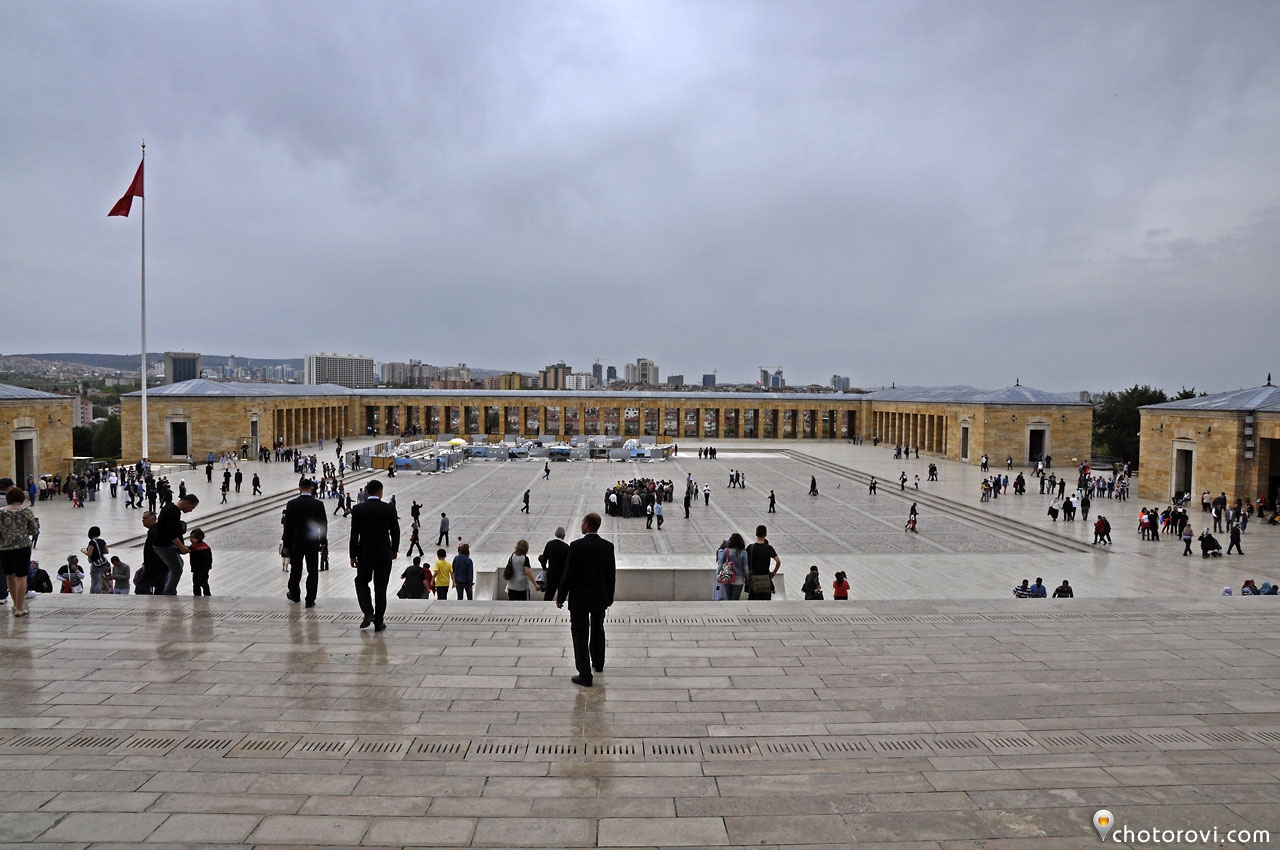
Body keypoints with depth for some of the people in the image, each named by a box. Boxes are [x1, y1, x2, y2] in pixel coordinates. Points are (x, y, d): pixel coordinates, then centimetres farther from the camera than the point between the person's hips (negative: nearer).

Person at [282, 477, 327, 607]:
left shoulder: (292, 504, -8)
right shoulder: (318, 504, -7)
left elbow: (287, 526, -5)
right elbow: (324, 525, -2)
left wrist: (286, 545, 2)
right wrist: (322, 541, 13)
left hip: (296, 543, 1)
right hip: (313, 543, 0)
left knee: (295, 570, 17)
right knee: (313, 572, 5)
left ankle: (294, 594, 35)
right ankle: (310, 600, 5)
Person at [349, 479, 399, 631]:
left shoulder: (358, 509, -6)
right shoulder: (389, 509, -4)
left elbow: (354, 534, -6)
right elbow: (395, 532, 1)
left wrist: (353, 555, 1)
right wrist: (394, 550, 15)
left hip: (365, 554, 0)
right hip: (384, 554, 0)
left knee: (361, 582, 19)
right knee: (381, 588, 7)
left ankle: (368, 613, 2)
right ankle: (378, 622, 9)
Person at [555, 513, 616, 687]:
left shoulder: (576, 546, -17)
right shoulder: (608, 546, -4)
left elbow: (568, 573, -14)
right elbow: (612, 574, 2)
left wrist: (561, 597, -4)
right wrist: (610, 597, 14)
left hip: (579, 599, -5)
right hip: (600, 598, 5)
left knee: (580, 634, 2)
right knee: (598, 630, 23)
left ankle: (585, 674, 0)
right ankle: (598, 663, 40)